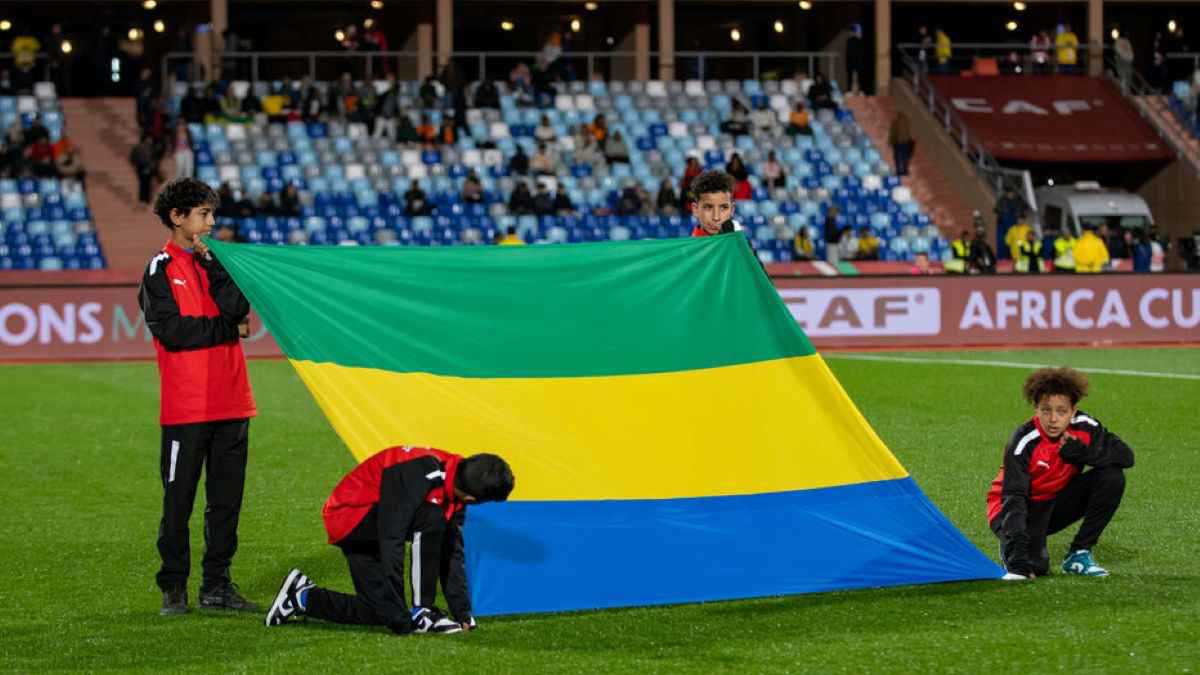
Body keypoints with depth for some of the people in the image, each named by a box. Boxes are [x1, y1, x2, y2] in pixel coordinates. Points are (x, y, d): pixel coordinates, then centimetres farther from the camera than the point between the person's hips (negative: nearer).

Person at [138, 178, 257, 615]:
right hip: (186, 407, -5)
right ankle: (173, 588, 7)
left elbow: (238, 308, -2)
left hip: (230, 403, 5)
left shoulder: (215, 262, 15)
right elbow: (172, 331, -14)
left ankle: (217, 585, 14)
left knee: (227, 498, 7)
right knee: (179, 499, -1)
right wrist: (229, 328, -6)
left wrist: (212, 263, -8)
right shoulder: (161, 269, -2)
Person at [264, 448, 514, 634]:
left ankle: (302, 598, 21)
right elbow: (391, 542, -33)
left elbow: (453, 551, 2)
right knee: (431, 519, -30)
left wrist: (463, 613, 0)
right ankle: (421, 614, -19)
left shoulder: (456, 482, -5)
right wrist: (400, 618, -30)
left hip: (370, 532, 9)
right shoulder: (418, 475, -33)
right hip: (349, 516, -9)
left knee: (383, 615, 4)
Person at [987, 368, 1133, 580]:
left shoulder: (1084, 427, -14)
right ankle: (1010, 546, 7)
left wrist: (1081, 452, -29)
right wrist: (1018, 558, -44)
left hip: (1057, 502, 5)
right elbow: (1013, 497, -33)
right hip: (1025, 508, -5)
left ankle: (1078, 554, -7)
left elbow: (1125, 456, -16)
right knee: (1035, 565, -32)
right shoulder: (1023, 442, -27)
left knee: (1112, 477, -18)